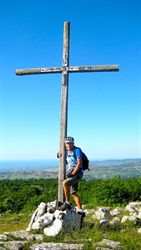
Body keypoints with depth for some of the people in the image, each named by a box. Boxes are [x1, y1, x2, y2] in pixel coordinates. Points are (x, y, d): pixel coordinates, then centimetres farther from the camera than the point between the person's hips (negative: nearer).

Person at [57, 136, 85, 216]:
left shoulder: (77, 150, -11)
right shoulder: (67, 151, 11)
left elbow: (79, 163, -18)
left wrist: (73, 173, -23)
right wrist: (60, 155, 8)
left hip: (77, 172, -8)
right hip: (71, 172, 8)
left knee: (65, 183, -29)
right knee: (74, 193, 8)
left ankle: (67, 203, -19)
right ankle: (80, 210, 16)